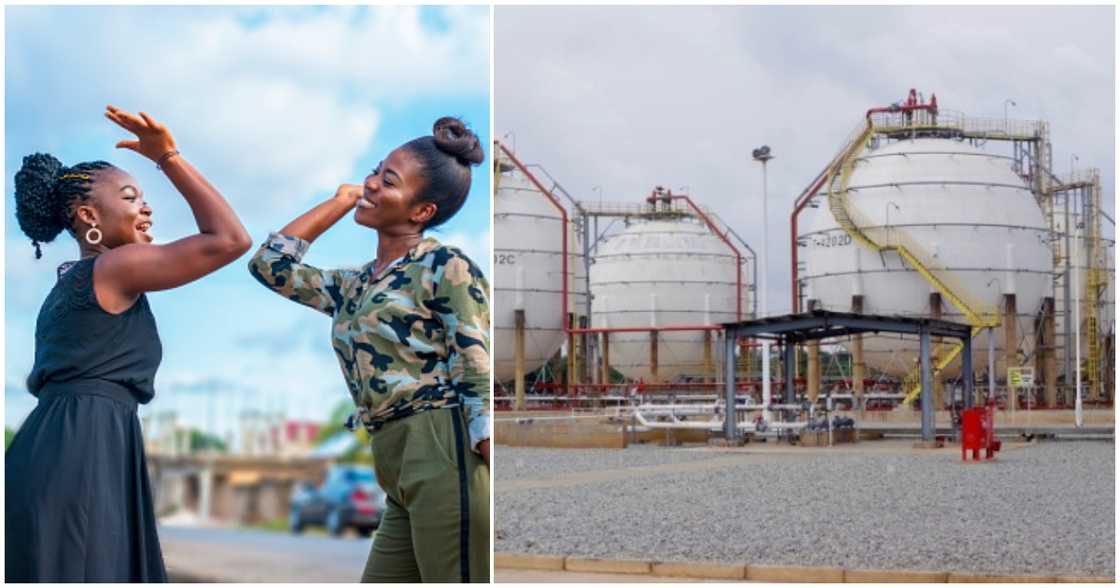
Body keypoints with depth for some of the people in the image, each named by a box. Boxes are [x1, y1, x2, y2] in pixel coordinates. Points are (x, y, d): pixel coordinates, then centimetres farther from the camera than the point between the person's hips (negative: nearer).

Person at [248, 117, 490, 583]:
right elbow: (270, 264, 23)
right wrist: (339, 202, 22)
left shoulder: (443, 267, -3)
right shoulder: (353, 287, 19)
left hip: (445, 456, -8)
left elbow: (481, 379, -9)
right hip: (399, 476, 8)